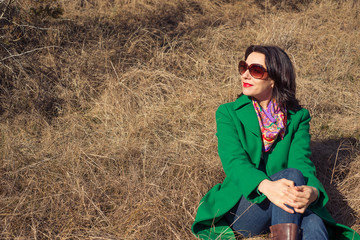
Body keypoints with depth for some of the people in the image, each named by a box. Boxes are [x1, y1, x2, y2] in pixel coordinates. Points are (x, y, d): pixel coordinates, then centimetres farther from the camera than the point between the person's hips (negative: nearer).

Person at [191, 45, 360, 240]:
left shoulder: (298, 117, 8)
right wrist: (266, 186, -36)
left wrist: (312, 191, -33)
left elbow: (301, 162, -7)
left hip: (284, 210, 2)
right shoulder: (228, 114, 4)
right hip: (240, 207, -1)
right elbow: (234, 160, -13)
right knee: (292, 175, -30)